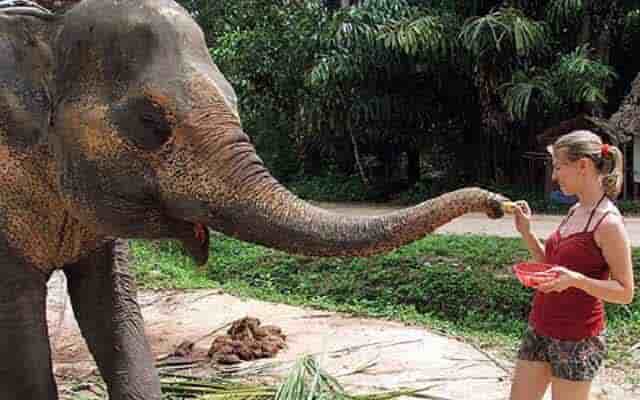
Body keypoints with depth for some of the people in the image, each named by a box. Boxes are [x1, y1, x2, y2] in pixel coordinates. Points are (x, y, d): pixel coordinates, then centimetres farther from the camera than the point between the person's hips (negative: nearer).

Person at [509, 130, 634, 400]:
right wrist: (526, 232, 3)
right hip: (539, 329, 8)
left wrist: (575, 279, -29)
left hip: (577, 339, -7)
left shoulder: (608, 223, -17)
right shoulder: (575, 212, 7)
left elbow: (625, 292, -15)